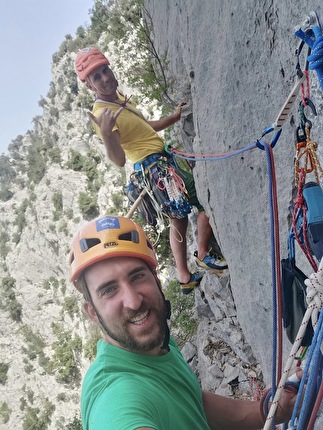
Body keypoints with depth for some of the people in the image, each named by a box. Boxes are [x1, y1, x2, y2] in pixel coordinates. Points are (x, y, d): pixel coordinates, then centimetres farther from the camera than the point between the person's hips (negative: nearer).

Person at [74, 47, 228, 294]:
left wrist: (175, 118, 23)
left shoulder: (118, 97, 9)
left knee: (179, 217, 19)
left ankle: (185, 278, 29)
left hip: (159, 164, 10)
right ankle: (203, 255, 16)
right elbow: (119, 160, -32)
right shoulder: (102, 115, -21)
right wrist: (105, 134, -49)